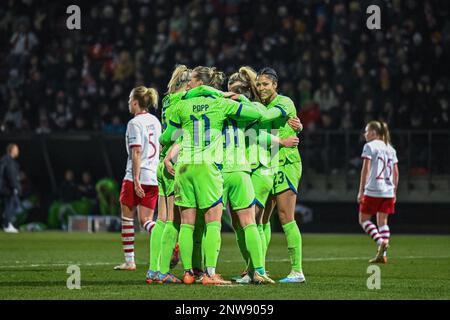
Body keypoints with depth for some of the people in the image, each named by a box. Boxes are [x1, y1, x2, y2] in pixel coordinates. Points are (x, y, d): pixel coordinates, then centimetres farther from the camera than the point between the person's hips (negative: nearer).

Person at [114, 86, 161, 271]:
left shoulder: (135, 123, -10)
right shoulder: (155, 121, 13)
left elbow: (137, 152, -16)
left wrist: (136, 180, -18)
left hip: (136, 177, -7)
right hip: (154, 177, 7)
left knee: (127, 218, 7)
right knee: (146, 220, 5)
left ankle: (129, 261, 8)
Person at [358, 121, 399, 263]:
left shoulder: (369, 146, -4)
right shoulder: (390, 149, 15)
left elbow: (365, 170, -11)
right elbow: (396, 173, 14)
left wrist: (361, 190, -10)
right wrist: (394, 192, 19)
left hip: (373, 190, -6)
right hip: (388, 191, 6)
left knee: (364, 219, 4)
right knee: (382, 221, 9)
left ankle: (380, 242, -17)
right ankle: (383, 254, 1)